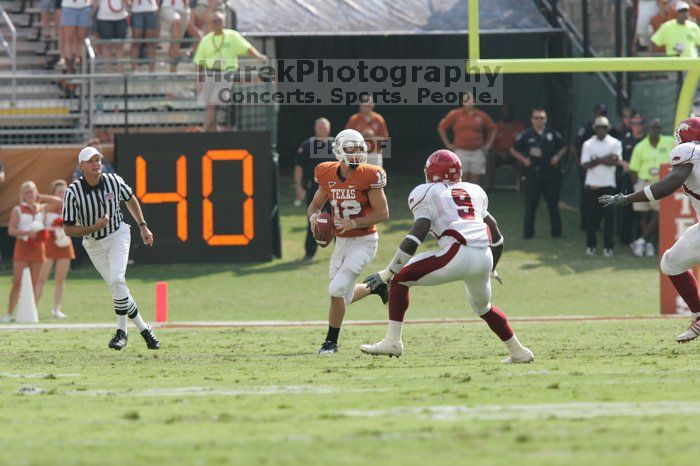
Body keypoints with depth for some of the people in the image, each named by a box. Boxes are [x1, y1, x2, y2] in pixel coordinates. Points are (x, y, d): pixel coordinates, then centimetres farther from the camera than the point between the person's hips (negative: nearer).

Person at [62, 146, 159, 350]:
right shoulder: (73, 192, -18)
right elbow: (68, 229, -14)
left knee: (116, 280, -22)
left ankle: (122, 331, -13)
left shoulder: (114, 181, -11)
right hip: (93, 243, 1)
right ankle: (144, 329, 16)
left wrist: (143, 226, 14)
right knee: (117, 288, 1)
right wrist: (94, 228, -28)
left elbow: (130, 199, 11)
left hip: (118, 235, -1)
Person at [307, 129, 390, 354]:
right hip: (341, 241, 6)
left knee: (337, 289, -17)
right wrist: (314, 217, -11)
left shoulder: (368, 176, -16)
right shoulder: (327, 175, -1)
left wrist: (353, 223, -25)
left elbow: (382, 213, -15)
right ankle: (377, 287, 46)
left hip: (363, 241, -6)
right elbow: (315, 204, 13)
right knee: (343, 297, 16)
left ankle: (331, 341, -1)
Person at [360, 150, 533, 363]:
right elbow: (496, 236, 28)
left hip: (457, 256, -6)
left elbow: (417, 235, -3)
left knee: (400, 280, 7)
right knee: (483, 307, 33)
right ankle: (518, 352, 36)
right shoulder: (475, 191, 27)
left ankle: (392, 341, -2)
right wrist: (491, 270, 44)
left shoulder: (428, 193, 10)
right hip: (484, 257, 6)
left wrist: (387, 273, -1)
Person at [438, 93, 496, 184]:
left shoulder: (481, 116, 6)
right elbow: (441, 127, 5)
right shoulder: (455, 114, 0)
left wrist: (488, 145, 9)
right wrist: (447, 144, 0)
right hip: (461, 152, -2)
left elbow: (492, 128, 18)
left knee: (474, 179, 4)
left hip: (477, 152, 2)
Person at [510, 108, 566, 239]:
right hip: (533, 173, -1)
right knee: (530, 204, 2)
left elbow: (563, 148, 16)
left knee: (553, 204, 6)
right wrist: (523, 159, -6)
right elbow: (513, 150, 7)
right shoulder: (525, 135, 0)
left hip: (550, 173, 1)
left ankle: (556, 231, 14)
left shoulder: (553, 134, 3)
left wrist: (558, 156, -2)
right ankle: (528, 232, 10)